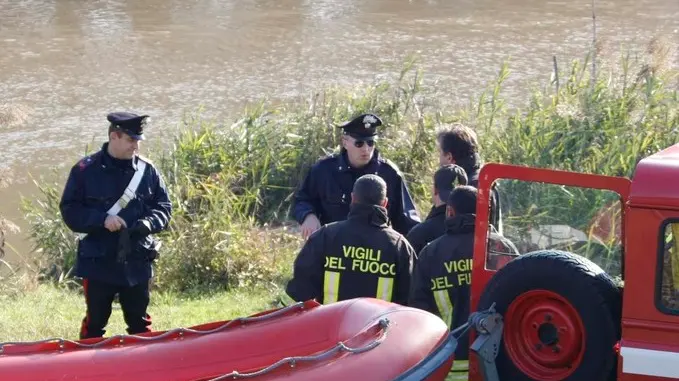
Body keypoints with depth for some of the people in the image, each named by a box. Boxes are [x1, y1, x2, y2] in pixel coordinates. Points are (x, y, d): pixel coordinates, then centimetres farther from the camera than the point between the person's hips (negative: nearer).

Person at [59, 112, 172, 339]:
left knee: (139, 323, 12)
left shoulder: (147, 171, 3)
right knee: (95, 322, 7)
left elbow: (163, 207, 9)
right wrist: (102, 219, -20)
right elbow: (69, 210, -6)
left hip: (137, 263, 3)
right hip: (98, 262, -3)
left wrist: (148, 223, -13)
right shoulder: (86, 170, -7)